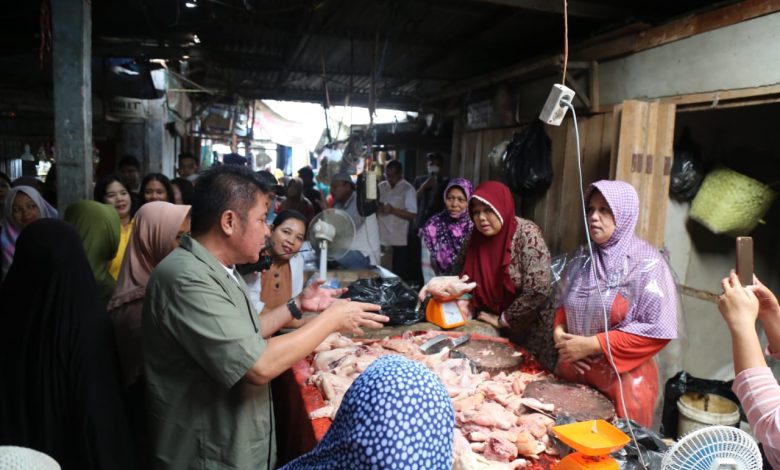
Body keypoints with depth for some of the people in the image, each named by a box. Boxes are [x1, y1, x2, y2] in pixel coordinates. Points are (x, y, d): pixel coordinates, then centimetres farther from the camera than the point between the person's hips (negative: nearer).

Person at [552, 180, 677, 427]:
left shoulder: (646, 264, -13)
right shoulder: (582, 258, 5)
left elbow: (659, 330, -17)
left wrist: (592, 345, -19)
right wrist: (559, 332, -7)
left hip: (623, 379, -5)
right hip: (573, 372, 5)